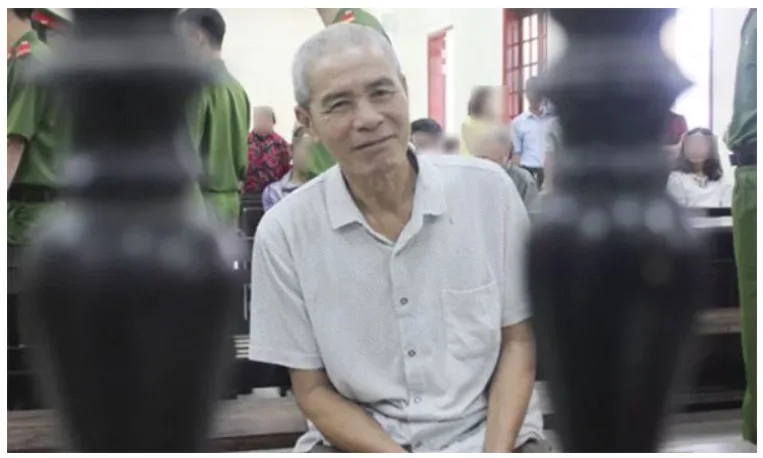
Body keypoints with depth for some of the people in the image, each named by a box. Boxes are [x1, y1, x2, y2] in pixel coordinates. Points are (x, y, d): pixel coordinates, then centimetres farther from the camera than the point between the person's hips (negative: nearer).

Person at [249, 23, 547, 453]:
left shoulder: (488, 189, -7)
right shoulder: (284, 232, -9)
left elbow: (518, 341, 1)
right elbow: (314, 389, -1)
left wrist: (496, 452, -11)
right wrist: (393, 453, -14)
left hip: (485, 432, 1)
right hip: (356, 441, 0)